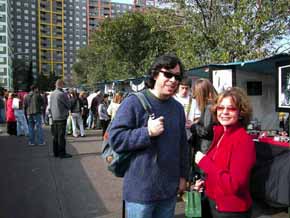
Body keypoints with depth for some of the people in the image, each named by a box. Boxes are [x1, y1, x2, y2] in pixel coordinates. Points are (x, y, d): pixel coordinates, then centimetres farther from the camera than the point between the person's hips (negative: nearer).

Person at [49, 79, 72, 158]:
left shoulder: (52, 94, 7)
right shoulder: (62, 94, -15)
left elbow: (50, 106, 13)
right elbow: (68, 106, -8)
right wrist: (66, 111, 11)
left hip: (54, 118, 7)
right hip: (61, 117, -7)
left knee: (55, 136, 12)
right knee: (61, 136, -3)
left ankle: (56, 152, 20)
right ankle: (62, 153, 1)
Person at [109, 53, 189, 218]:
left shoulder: (178, 107, 8)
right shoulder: (134, 102, -12)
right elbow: (115, 138, -16)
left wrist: (183, 175, 16)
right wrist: (148, 132, -23)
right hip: (141, 190, -5)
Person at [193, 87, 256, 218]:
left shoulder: (244, 141, -22)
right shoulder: (220, 133, 1)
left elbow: (234, 185, -27)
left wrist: (204, 162, -22)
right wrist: (205, 181, -1)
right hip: (215, 203, 7)